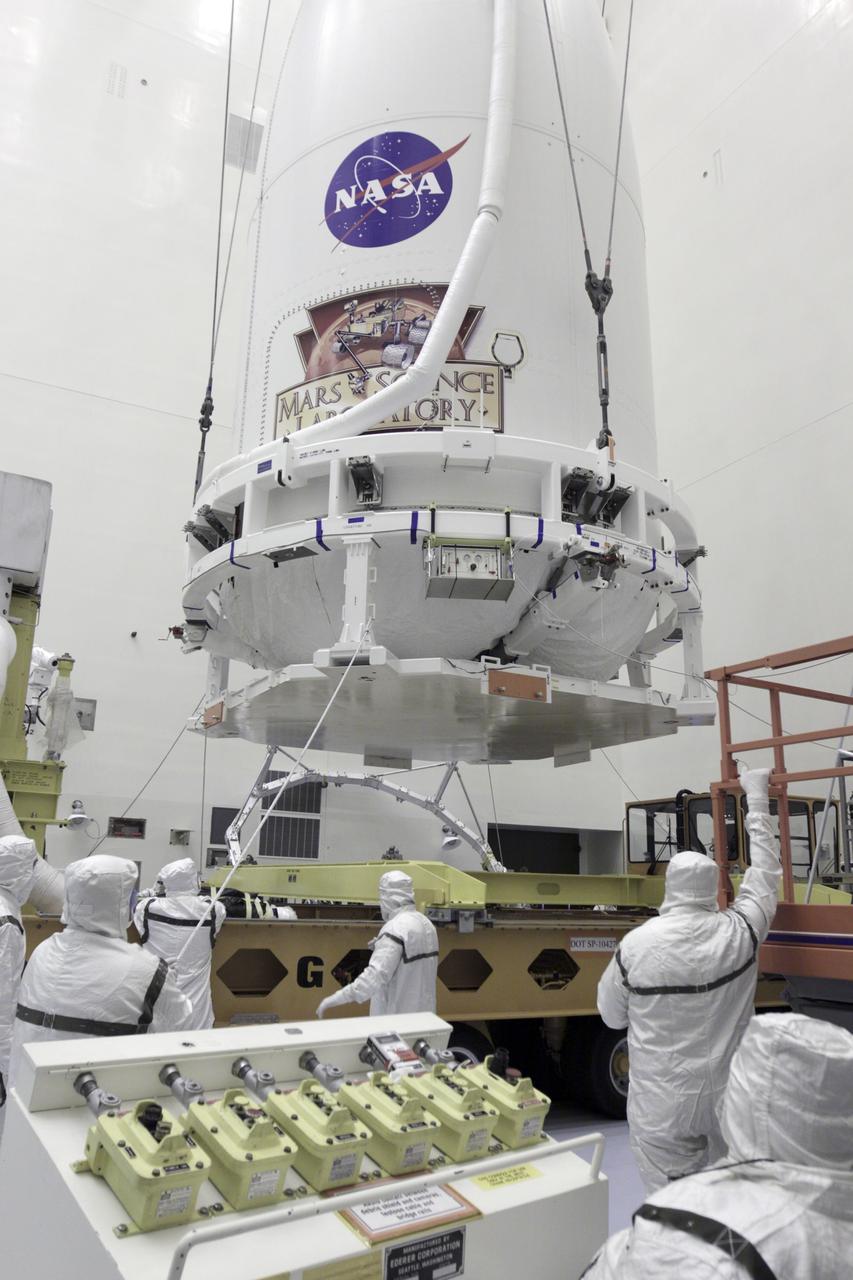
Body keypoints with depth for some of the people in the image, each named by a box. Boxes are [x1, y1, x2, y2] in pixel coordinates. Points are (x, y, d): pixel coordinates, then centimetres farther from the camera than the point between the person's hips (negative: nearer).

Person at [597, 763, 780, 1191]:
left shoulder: (636, 944, -15)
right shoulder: (739, 933, -12)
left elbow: (612, 1015, -2)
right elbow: (765, 872, 4)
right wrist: (756, 798, 13)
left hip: (661, 1104, -2)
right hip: (728, 1096, 2)